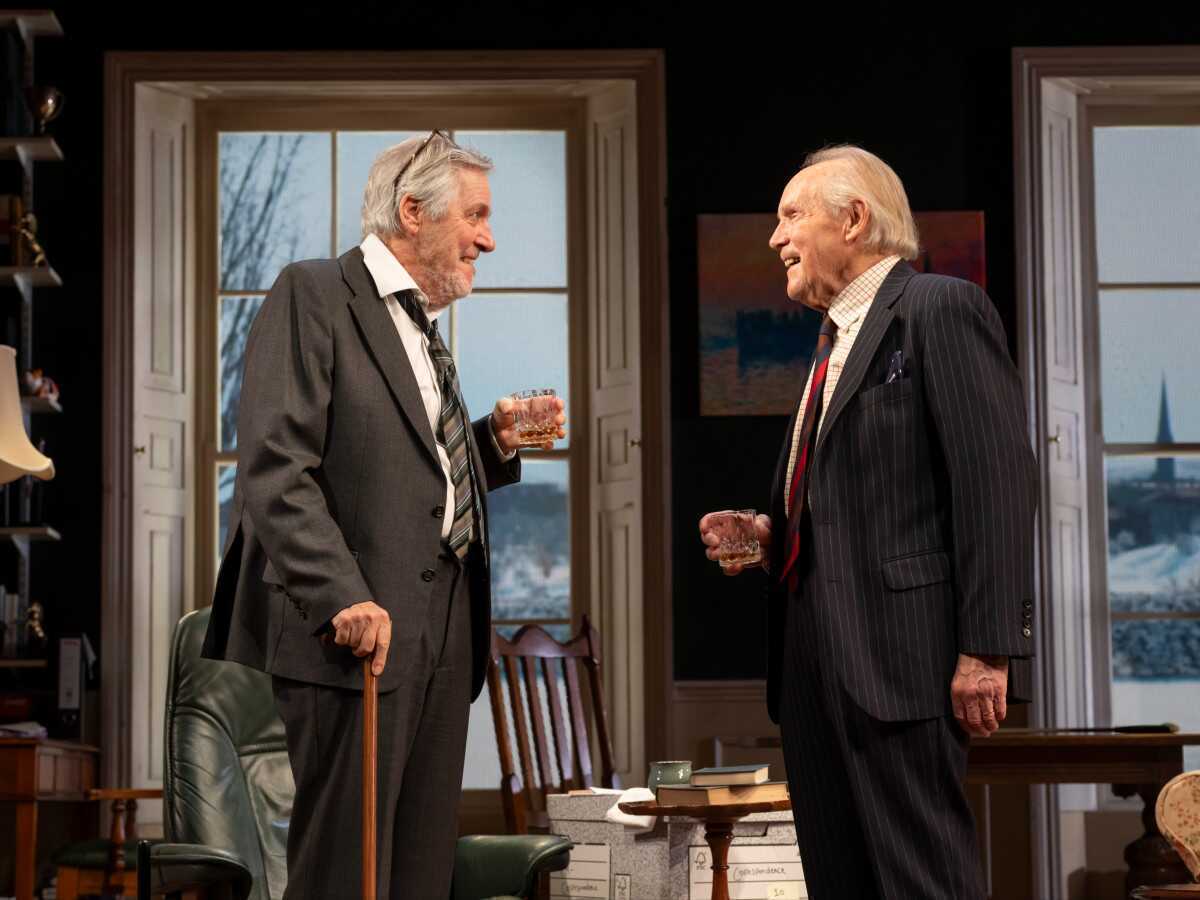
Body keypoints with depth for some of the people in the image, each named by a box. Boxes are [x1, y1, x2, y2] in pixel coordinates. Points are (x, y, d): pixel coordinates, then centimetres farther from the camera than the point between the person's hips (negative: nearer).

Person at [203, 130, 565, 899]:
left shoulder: (420, 324, 21)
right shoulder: (312, 296, -6)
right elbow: (274, 469, -17)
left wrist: (495, 442, 7)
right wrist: (342, 597, -25)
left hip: (443, 632, 9)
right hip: (359, 632, -9)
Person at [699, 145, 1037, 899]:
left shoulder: (943, 310, -6)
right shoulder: (836, 340, 21)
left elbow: (997, 480, -14)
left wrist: (987, 647, -20)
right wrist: (771, 535, 6)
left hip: (898, 656, -9)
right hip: (819, 664, 9)